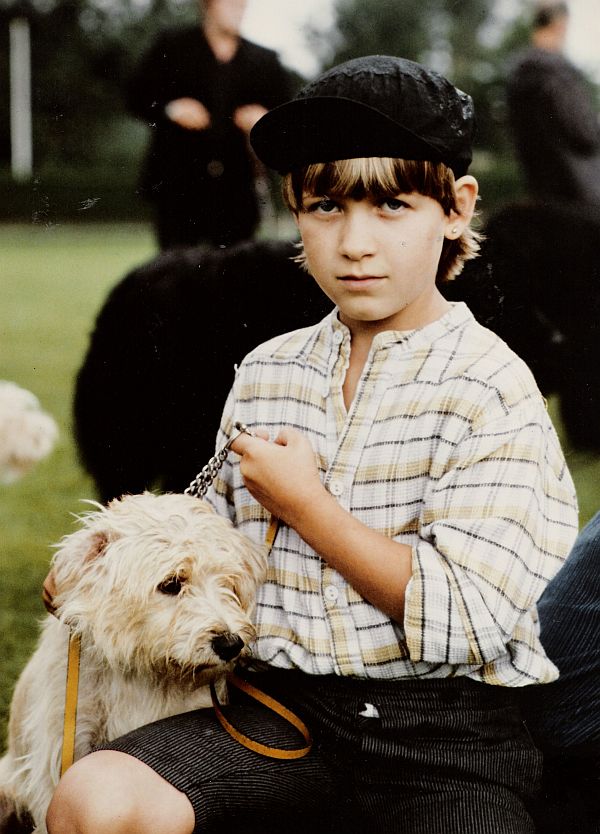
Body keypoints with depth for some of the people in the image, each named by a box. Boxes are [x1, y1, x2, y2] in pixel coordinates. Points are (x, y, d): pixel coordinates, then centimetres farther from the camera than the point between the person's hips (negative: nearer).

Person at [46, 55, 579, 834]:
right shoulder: (266, 372, 11)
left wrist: (305, 504, -10)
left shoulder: (490, 385, -6)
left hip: (451, 738, -3)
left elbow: (465, 619, -13)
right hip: (286, 706, 4)